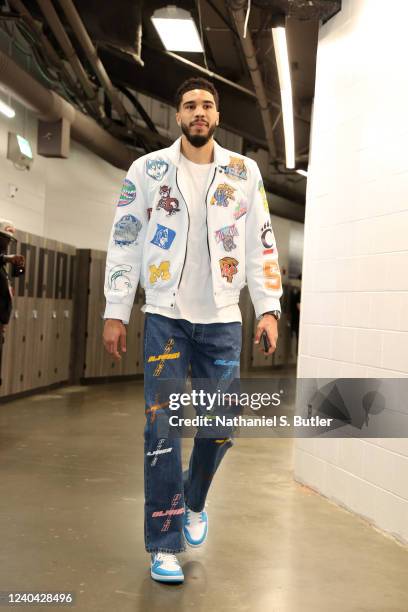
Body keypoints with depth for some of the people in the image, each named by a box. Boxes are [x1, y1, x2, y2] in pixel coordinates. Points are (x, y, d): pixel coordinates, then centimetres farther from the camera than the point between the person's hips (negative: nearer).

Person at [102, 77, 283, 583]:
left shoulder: (244, 172, 6)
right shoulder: (147, 170, 2)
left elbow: (262, 243, 6)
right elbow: (123, 243, 2)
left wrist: (269, 308, -3)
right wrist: (115, 313, -3)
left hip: (222, 319, 2)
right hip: (166, 316, -1)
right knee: (161, 428, -4)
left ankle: (194, 502, 34)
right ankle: (165, 542, 9)